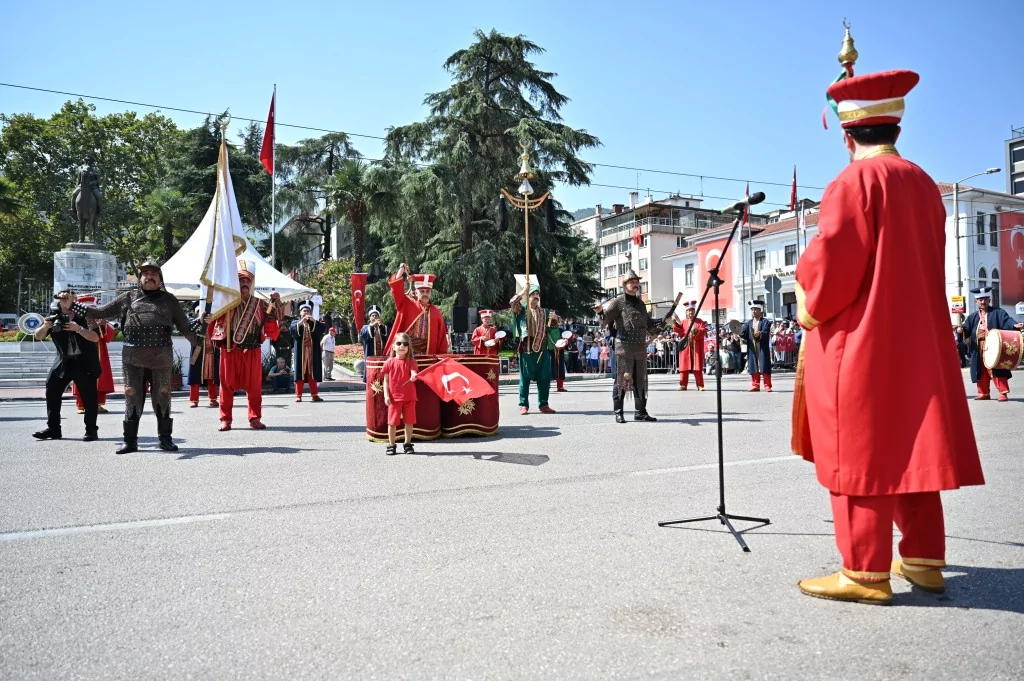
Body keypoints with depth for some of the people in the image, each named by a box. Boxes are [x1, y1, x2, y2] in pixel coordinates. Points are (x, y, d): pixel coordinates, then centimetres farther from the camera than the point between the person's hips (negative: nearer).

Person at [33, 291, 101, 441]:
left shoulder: (83, 315, -5)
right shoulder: (54, 316, 5)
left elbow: (95, 338, -12)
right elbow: (37, 337, 3)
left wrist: (78, 329, -26)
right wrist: (45, 326, -17)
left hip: (85, 361, -4)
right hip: (63, 361, 4)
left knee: (88, 396, -3)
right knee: (52, 391, 3)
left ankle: (91, 430, 4)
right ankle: (53, 429, 11)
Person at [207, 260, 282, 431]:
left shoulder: (259, 304, 8)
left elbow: (276, 317, 9)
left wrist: (277, 302, -6)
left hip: (252, 349, 1)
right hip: (229, 348, -1)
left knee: (254, 385, 4)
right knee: (227, 384, 4)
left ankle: (255, 418, 12)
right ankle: (225, 419, 11)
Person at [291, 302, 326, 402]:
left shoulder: (315, 324, 17)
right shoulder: (295, 322, 12)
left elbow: (323, 328, -4)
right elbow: (292, 329, -11)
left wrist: (314, 321, -17)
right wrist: (301, 322, -25)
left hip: (312, 353, 1)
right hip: (300, 353, -1)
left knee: (312, 373, 0)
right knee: (300, 373, -4)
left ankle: (315, 395, 1)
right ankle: (298, 395, -4)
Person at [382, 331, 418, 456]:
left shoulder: (411, 361, -2)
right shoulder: (389, 362, 0)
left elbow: (413, 374, -19)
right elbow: (386, 380, 3)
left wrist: (414, 377, -43)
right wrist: (386, 395, -5)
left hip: (409, 397, 0)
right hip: (394, 397, 0)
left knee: (409, 422, 8)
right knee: (392, 422, 5)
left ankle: (408, 445, 21)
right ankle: (391, 445, 17)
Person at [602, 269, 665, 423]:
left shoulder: (640, 303, 18)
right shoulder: (618, 302, -3)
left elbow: (649, 324, 22)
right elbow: (605, 318, -8)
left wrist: (663, 322, 10)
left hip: (641, 348, 6)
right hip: (624, 348, -6)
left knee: (640, 381, 9)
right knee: (622, 380, -3)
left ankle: (640, 412, 16)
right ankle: (618, 412, 4)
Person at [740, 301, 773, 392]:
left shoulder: (765, 322, 0)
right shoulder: (748, 323, 14)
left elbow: (766, 333, -15)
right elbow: (744, 333, 3)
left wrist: (760, 334, -36)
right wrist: (739, 332, -19)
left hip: (763, 348, -4)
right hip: (752, 349, 4)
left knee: (764, 367, -3)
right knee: (753, 367, 5)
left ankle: (767, 386, 0)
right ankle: (755, 385, 11)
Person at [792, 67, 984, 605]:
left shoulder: (855, 181, -11)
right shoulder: (923, 184, 12)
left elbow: (832, 262, -16)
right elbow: (926, 266, 18)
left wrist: (809, 306, 1)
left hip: (860, 343, -8)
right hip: (918, 341, 8)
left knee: (860, 453, -3)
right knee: (910, 450, 14)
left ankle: (866, 571, 3)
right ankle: (923, 559, 22)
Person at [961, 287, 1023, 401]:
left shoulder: (997, 312, 4)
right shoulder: (973, 316, 15)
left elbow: (1006, 321, -12)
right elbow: (967, 329, 6)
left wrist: (1014, 325, -33)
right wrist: (962, 330, -17)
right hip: (979, 349, 4)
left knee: (997, 371, -8)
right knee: (982, 371, 8)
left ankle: (1003, 393, -4)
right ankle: (984, 393, 16)